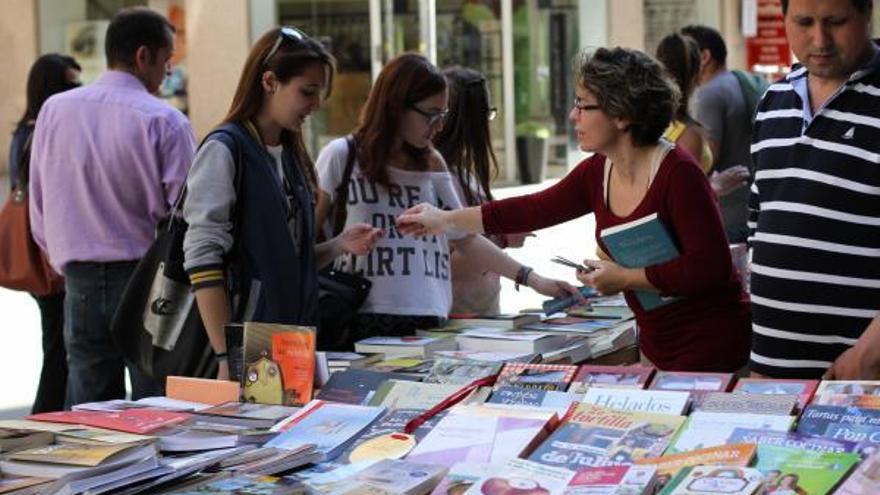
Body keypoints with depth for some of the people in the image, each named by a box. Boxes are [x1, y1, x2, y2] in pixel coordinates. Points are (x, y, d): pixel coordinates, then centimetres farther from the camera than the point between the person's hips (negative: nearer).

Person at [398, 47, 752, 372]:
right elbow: (535, 210, 13)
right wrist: (446, 220, 16)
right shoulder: (597, 174, 2)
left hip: (709, 349, -7)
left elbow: (710, 267, -24)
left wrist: (625, 278, -18)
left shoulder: (679, 174, -20)